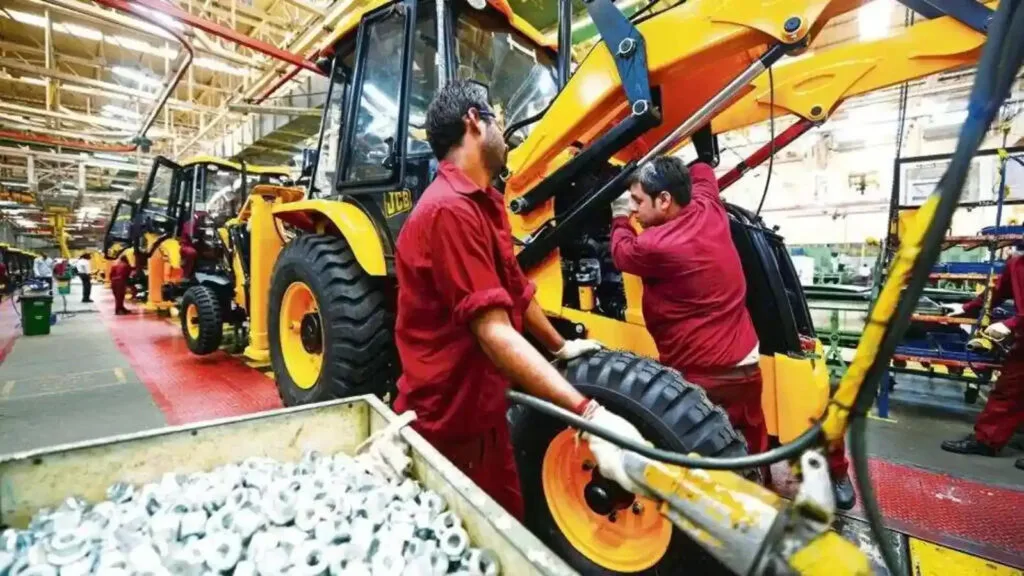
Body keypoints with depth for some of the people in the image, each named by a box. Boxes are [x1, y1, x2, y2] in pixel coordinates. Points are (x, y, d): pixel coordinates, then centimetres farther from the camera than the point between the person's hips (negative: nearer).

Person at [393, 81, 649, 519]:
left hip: (484, 412, 9)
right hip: (448, 422, -9)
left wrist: (560, 347, 29)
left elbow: (517, 292, 19)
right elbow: (494, 333, -32)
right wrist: (589, 416, -37)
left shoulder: (485, 204, 9)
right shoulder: (449, 210, -25)